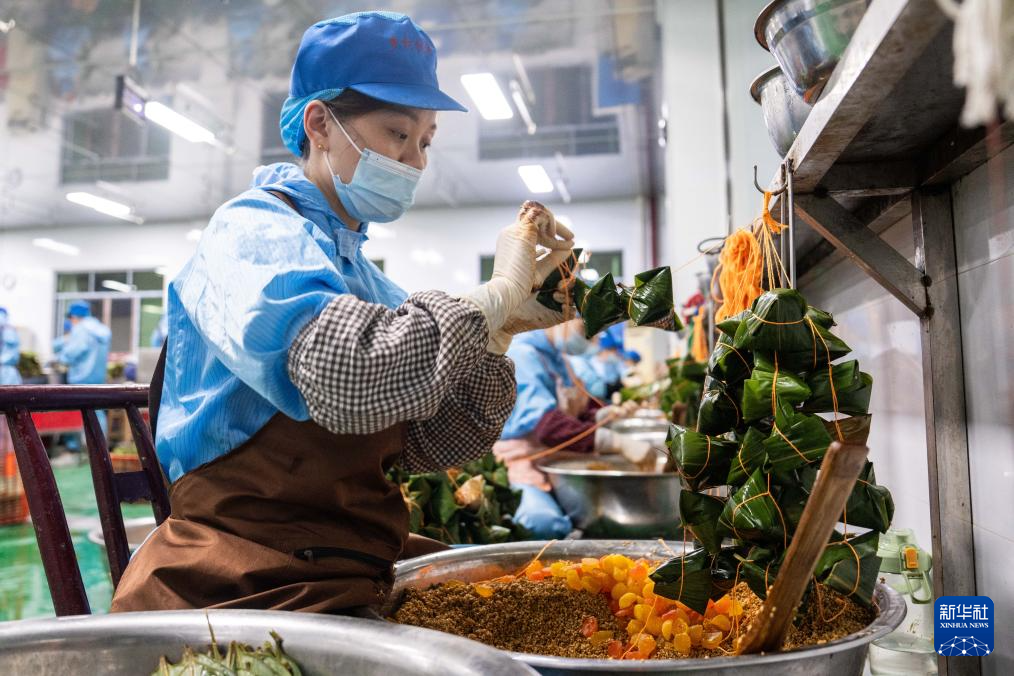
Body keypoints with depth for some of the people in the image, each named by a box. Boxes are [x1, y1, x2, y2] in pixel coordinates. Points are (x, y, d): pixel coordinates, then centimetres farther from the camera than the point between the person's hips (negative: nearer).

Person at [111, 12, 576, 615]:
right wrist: (497, 295, -21)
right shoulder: (253, 231, -10)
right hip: (253, 587, -7)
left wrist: (500, 330, -7)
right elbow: (344, 374, -34)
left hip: (356, 562, 8)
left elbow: (434, 445, 6)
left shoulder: (353, 264, 14)